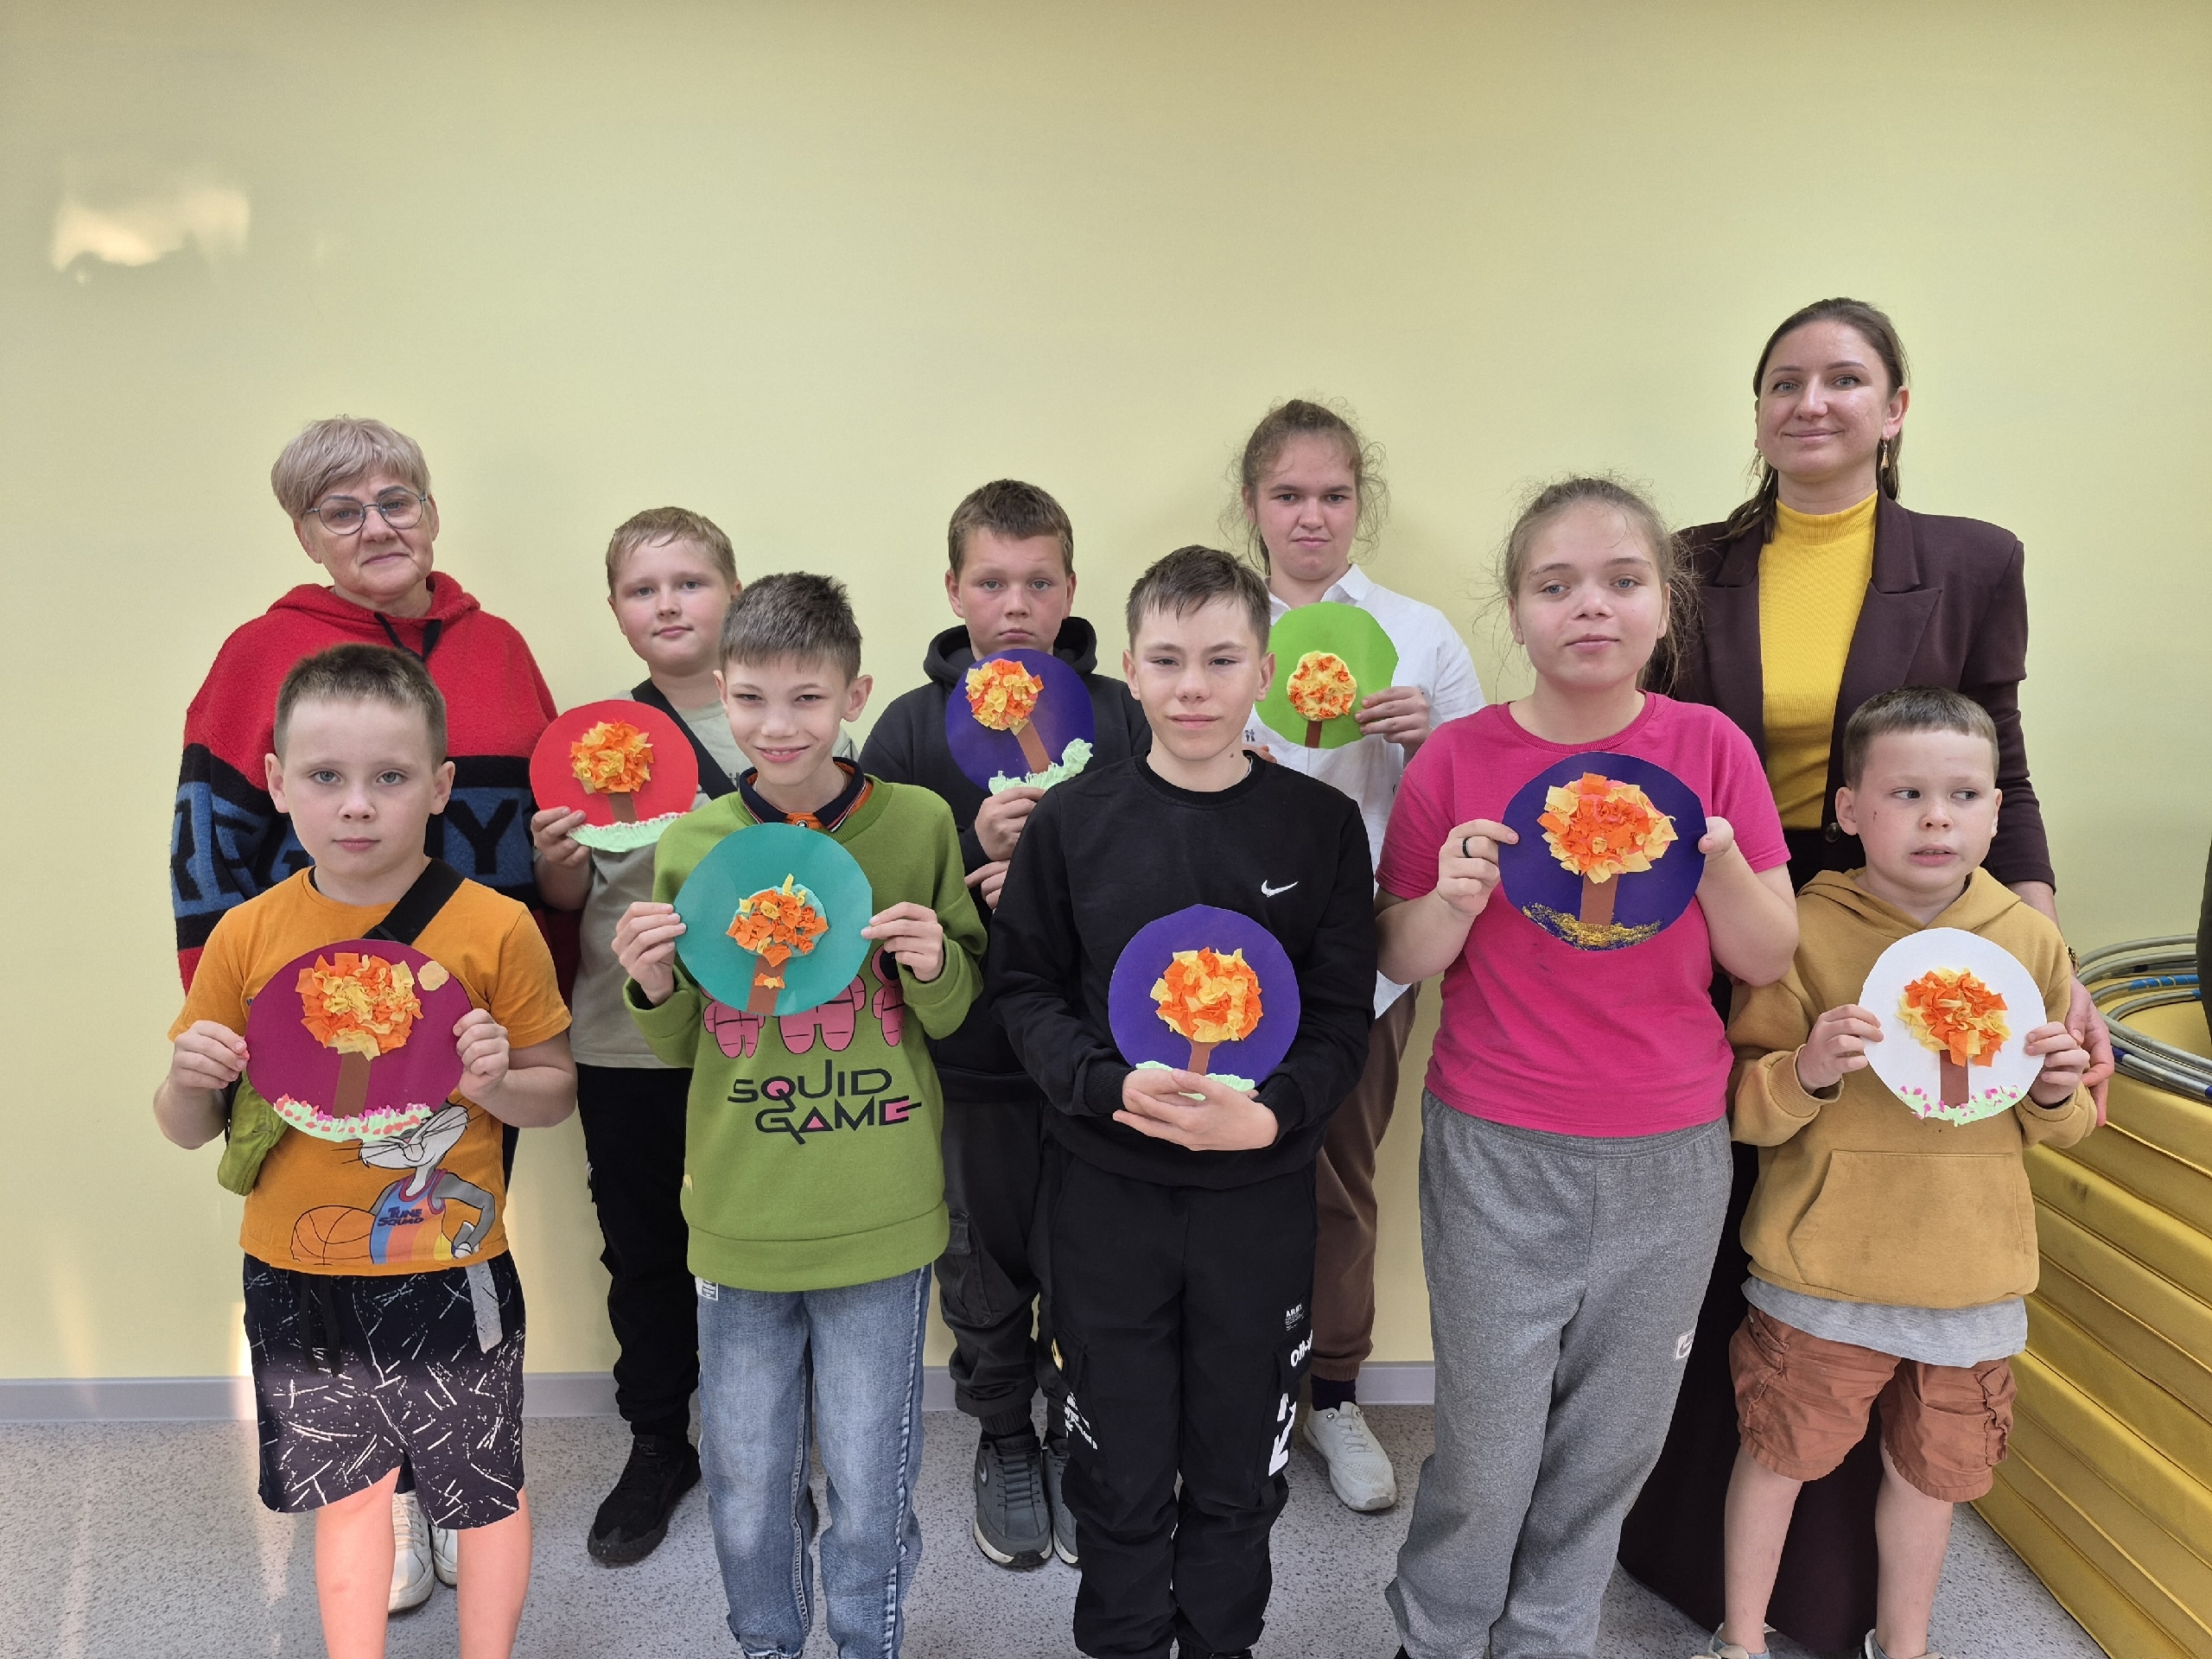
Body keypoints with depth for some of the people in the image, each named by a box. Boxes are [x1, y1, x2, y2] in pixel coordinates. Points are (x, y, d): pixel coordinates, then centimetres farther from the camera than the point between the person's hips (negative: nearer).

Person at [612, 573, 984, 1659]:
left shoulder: (919, 824, -5)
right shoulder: (690, 845, -1)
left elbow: (958, 1018, 4)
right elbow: (678, 1046, 8)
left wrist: (934, 967, -17)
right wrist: (652, 987, -13)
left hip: (881, 1219, -1)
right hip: (738, 1218, 2)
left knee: (868, 1494, 13)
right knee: (744, 1488, 17)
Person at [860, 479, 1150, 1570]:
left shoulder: (1120, 716, -2)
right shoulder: (913, 724, -2)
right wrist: (973, 849, -20)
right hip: (969, 1057, 0)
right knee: (986, 1262, 15)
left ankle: (1075, 1441, 35)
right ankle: (1002, 1442, 37)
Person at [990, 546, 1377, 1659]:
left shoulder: (1321, 825, -4)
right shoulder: (1073, 819, -4)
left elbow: (1341, 1015, -3)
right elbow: (1024, 985, -1)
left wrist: (1267, 1113, -20)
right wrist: (1110, 1086, -17)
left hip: (1263, 1192, 1)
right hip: (1106, 1190, 0)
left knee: (1239, 1467, 17)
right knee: (1120, 1463, 15)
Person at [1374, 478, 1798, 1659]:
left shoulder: (1711, 747, -2)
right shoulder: (1458, 759, -6)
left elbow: (1769, 960, 1)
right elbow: (1401, 960, -1)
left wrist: (1720, 862, -18)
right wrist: (1454, 901, -21)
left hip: (1671, 1159, 2)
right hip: (1496, 1155, -2)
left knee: (1612, 1442, 13)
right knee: (1488, 1450, 6)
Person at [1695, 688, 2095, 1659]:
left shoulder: (2031, 941, 1)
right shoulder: (1807, 931, -11)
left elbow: (2066, 1126, 12)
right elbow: (1742, 1105, -11)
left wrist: (2058, 1090, -10)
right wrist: (1806, 1072, -30)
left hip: (1971, 1280, 4)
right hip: (1824, 1275, -3)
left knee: (1930, 1470, 19)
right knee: (1779, 1454, 10)